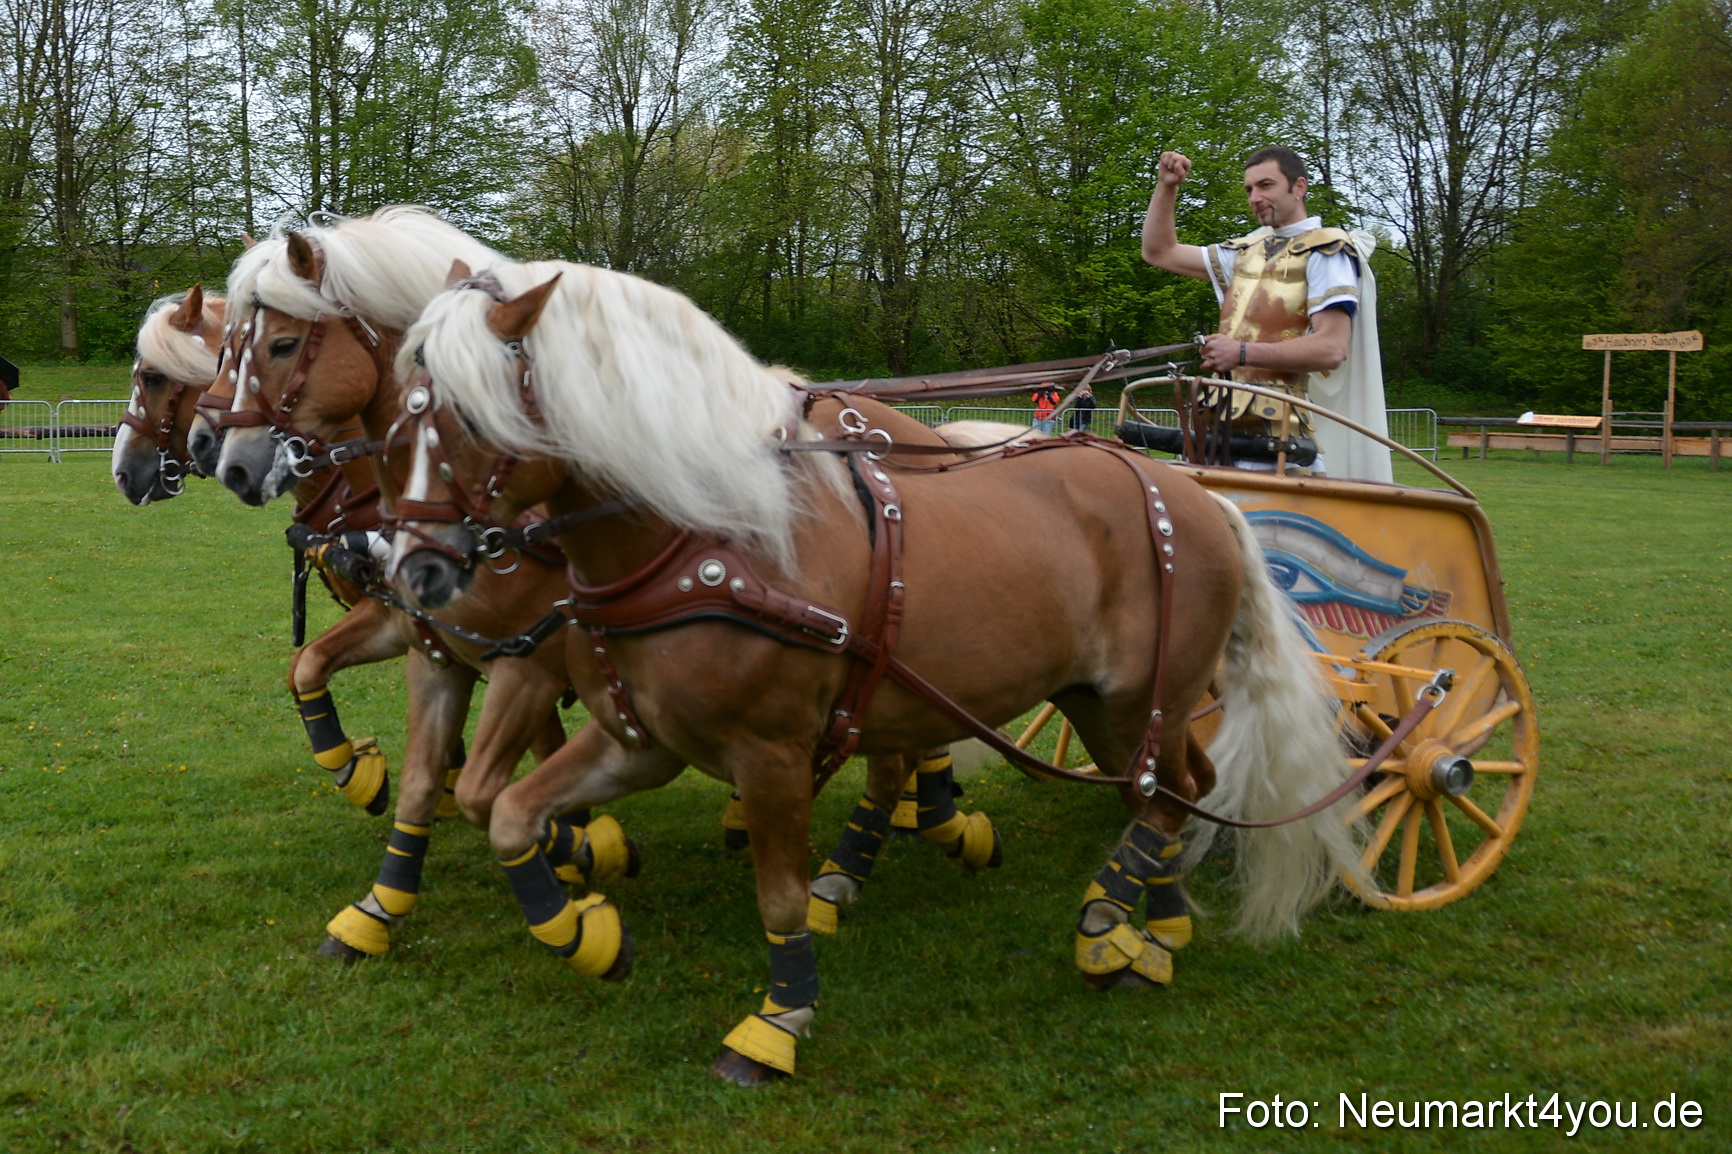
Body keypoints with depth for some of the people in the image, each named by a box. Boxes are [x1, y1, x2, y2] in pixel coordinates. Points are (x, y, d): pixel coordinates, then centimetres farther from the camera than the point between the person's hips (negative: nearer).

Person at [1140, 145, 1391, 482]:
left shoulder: (1327, 251, -1)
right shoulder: (1246, 252, 23)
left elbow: (1331, 349, -14)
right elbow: (1159, 252, 30)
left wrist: (1243, 353, -19)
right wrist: (1167, 187, 18)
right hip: (1229, 425, 7)